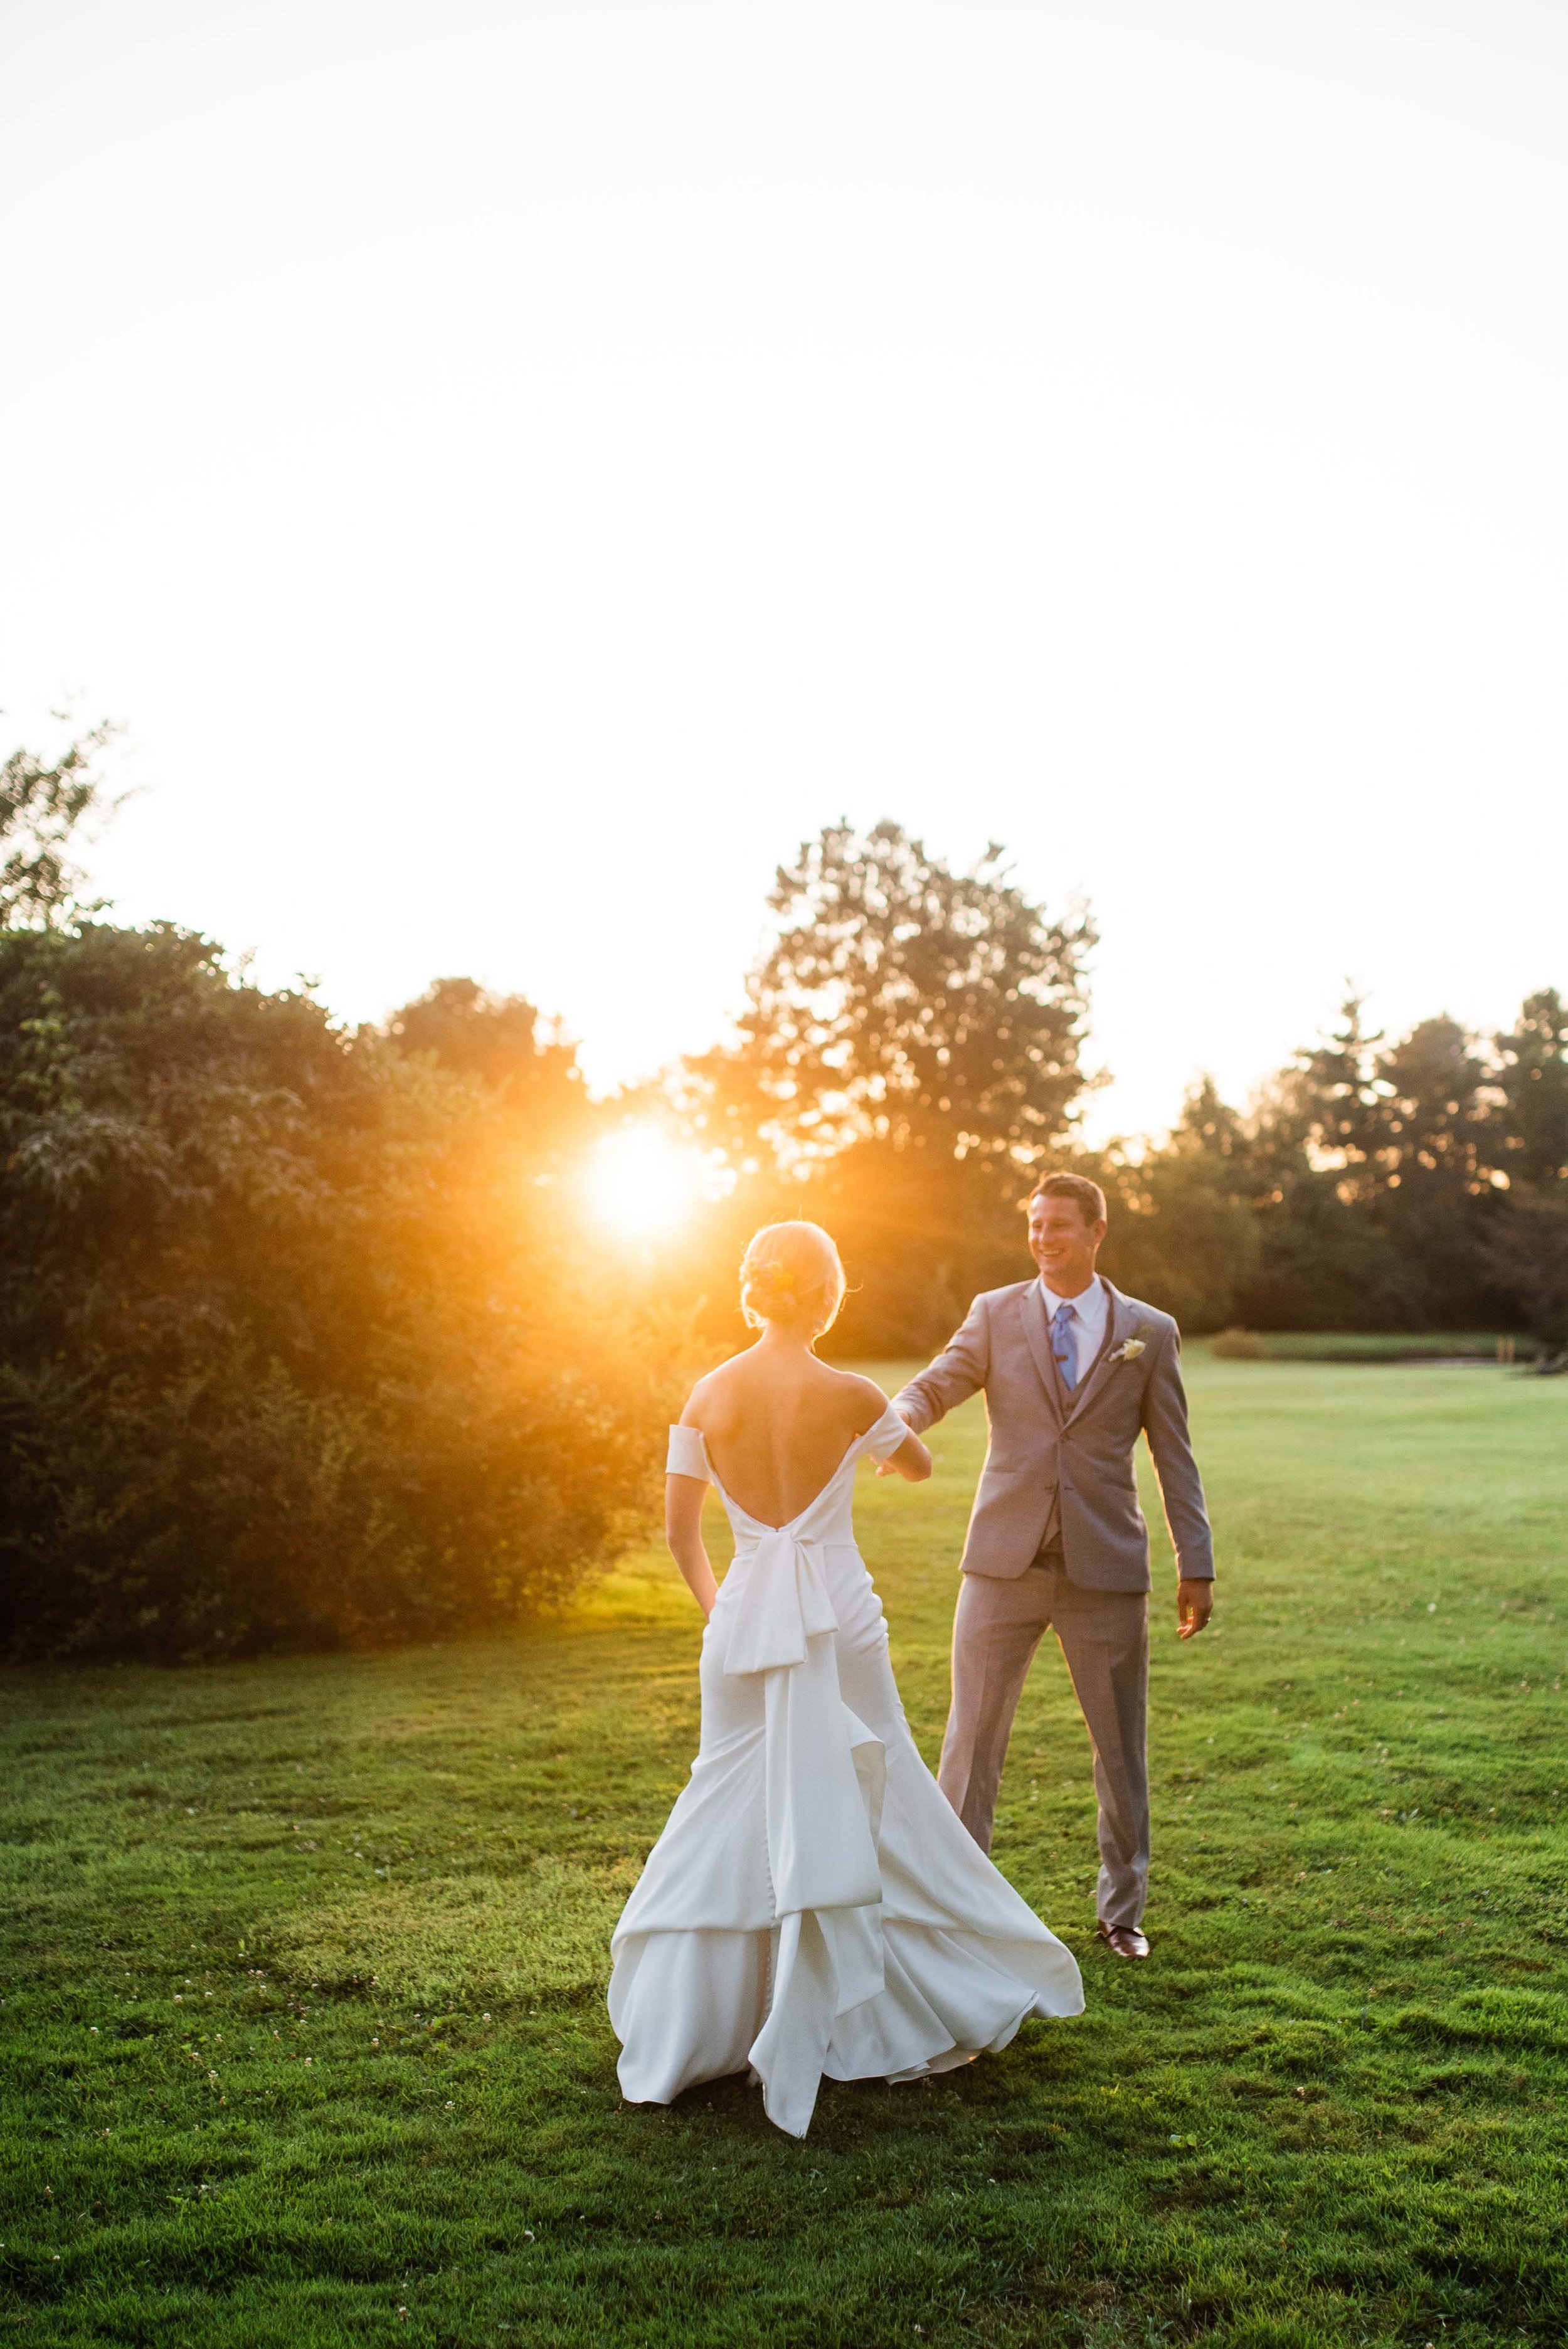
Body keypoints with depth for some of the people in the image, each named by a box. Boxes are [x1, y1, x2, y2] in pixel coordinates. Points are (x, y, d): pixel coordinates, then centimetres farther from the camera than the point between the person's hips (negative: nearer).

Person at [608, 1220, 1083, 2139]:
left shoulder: (709, 1397, -3)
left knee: (729, 1810, 13)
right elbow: (921, 1468, 9)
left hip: (746, 1618, 3)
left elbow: (681, 1528, 5)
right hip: (838, 1618, -3)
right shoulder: (850, 1397, -11)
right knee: (865, 1808, 11)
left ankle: (678, 2035, 17)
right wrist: (890, 1428, 30)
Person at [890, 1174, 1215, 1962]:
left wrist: (1197, 1565, 2)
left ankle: (1121, 1911, 28)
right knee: (973, 1735, 3)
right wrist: (896, 1419, -30)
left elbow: (1174, 1457, 5)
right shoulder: (995, 1314, 4)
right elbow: (933, 1386, -7)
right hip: (1005, 1562, 0)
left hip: (1106, 1569, 0)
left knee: (1121, 1748, 10)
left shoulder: (1150, 1332, 4)